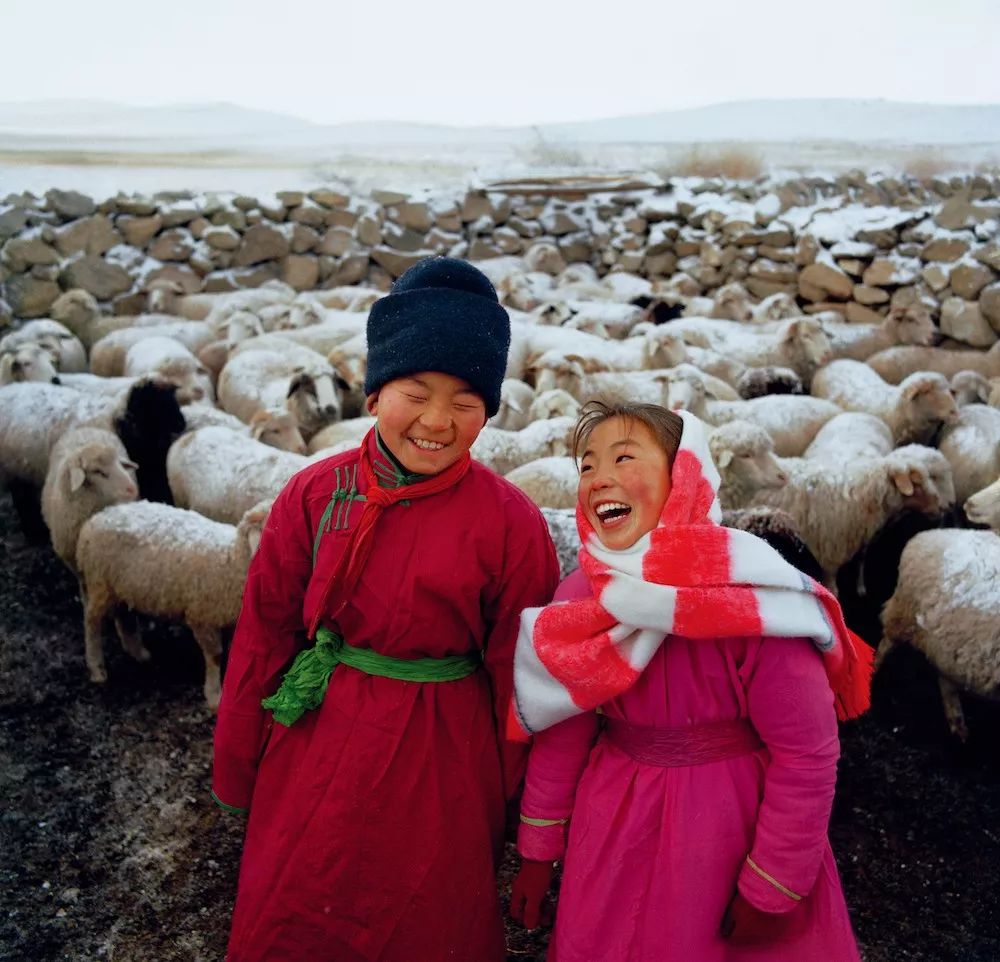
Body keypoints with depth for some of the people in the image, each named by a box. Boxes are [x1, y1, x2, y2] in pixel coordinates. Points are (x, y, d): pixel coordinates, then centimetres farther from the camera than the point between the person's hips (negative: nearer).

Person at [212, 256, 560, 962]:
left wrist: (520, 799, 2)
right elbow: (265, 633, 1)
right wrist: (237, 772, 7)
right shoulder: (316, 494, -7)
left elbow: (520, 675, -6)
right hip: (316, 751, 3)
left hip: (442, 763, -2)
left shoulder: (511, 523, -14)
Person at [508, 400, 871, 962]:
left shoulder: (753, 598, -23)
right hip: (613, 827, 4)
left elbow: (807, 751, -17)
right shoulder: (580, 600, -9)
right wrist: (537, 850, 7)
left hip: (731, 827, -4)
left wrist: (772, 890, -12)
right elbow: (561, 736, 2)